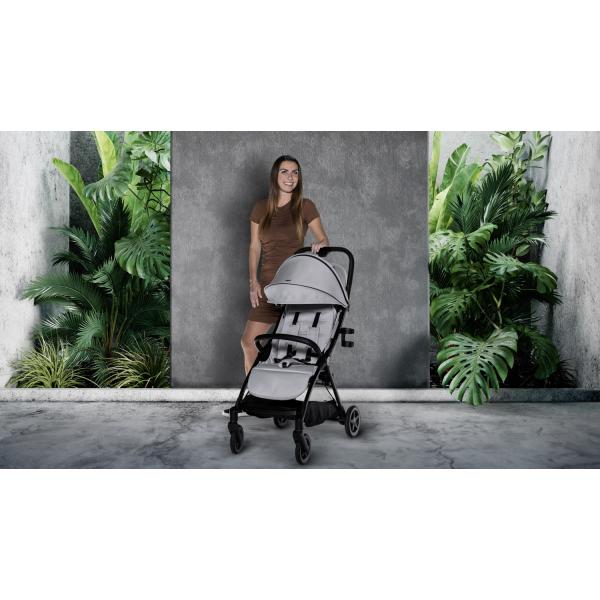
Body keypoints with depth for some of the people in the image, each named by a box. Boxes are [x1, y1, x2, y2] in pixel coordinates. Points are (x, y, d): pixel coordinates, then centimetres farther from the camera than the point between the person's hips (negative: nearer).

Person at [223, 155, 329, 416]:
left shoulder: (306, 207, 0)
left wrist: (319, 244, -20)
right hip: (268, 284, 3)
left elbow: (324, 240, 4)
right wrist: (253, 281, -2)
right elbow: (254, 248, 8)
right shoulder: (260, 209, 7)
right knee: (249, 342, 1)